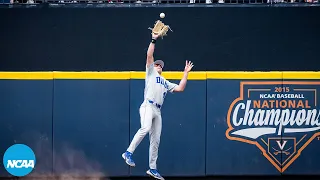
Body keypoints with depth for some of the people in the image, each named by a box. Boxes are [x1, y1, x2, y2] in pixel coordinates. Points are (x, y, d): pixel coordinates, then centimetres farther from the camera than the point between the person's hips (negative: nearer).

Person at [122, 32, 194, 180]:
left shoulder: (166, 83, 30)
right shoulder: (151, 72, 15)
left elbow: (180, 88, 20)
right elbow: (149, 55, 3)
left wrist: (186, 72, 22)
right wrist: (154, 40, 1)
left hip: (157, 111, 7)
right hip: (147, 106, -7)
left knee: (155, 140, 4)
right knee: (145, 128, -32)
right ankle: (128, 153, -32)